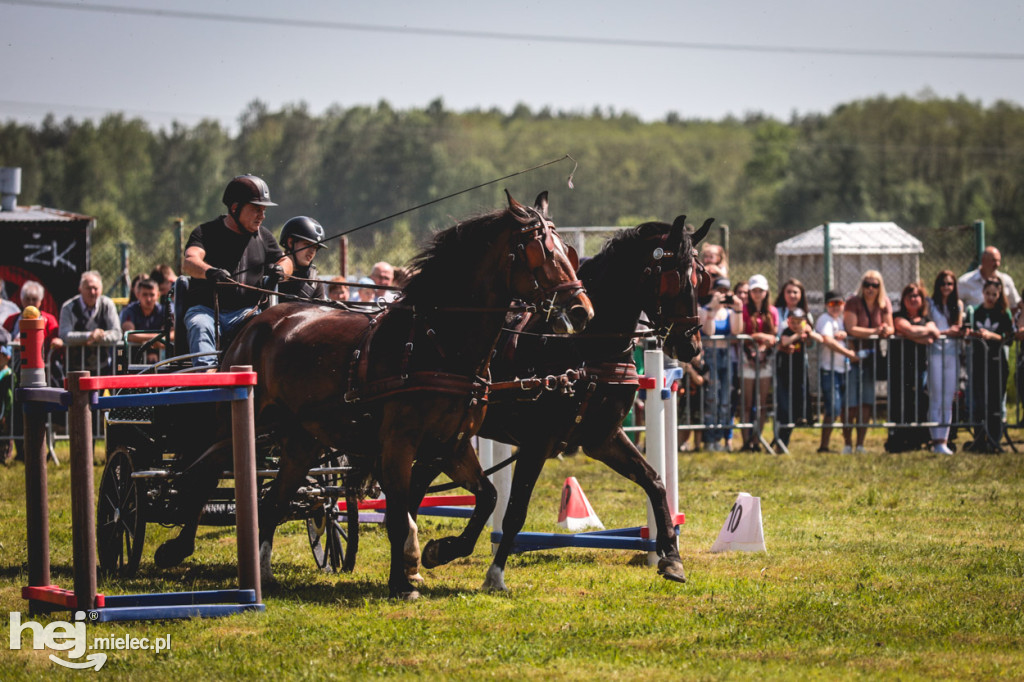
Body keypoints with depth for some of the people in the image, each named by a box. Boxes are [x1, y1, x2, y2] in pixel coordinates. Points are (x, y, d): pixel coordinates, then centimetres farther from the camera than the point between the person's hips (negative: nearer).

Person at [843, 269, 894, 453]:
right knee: (851, 404, -7)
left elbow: (890, 328, 8)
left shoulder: (884, 304, 6)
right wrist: (873, 331, -23)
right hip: (853, 354, -5)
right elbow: (851, 329, -17)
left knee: (867, 403, 6)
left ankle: (860, 444, 11)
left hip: (871, 355, 5)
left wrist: (887, 330, -16)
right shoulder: (853, 303, -9)